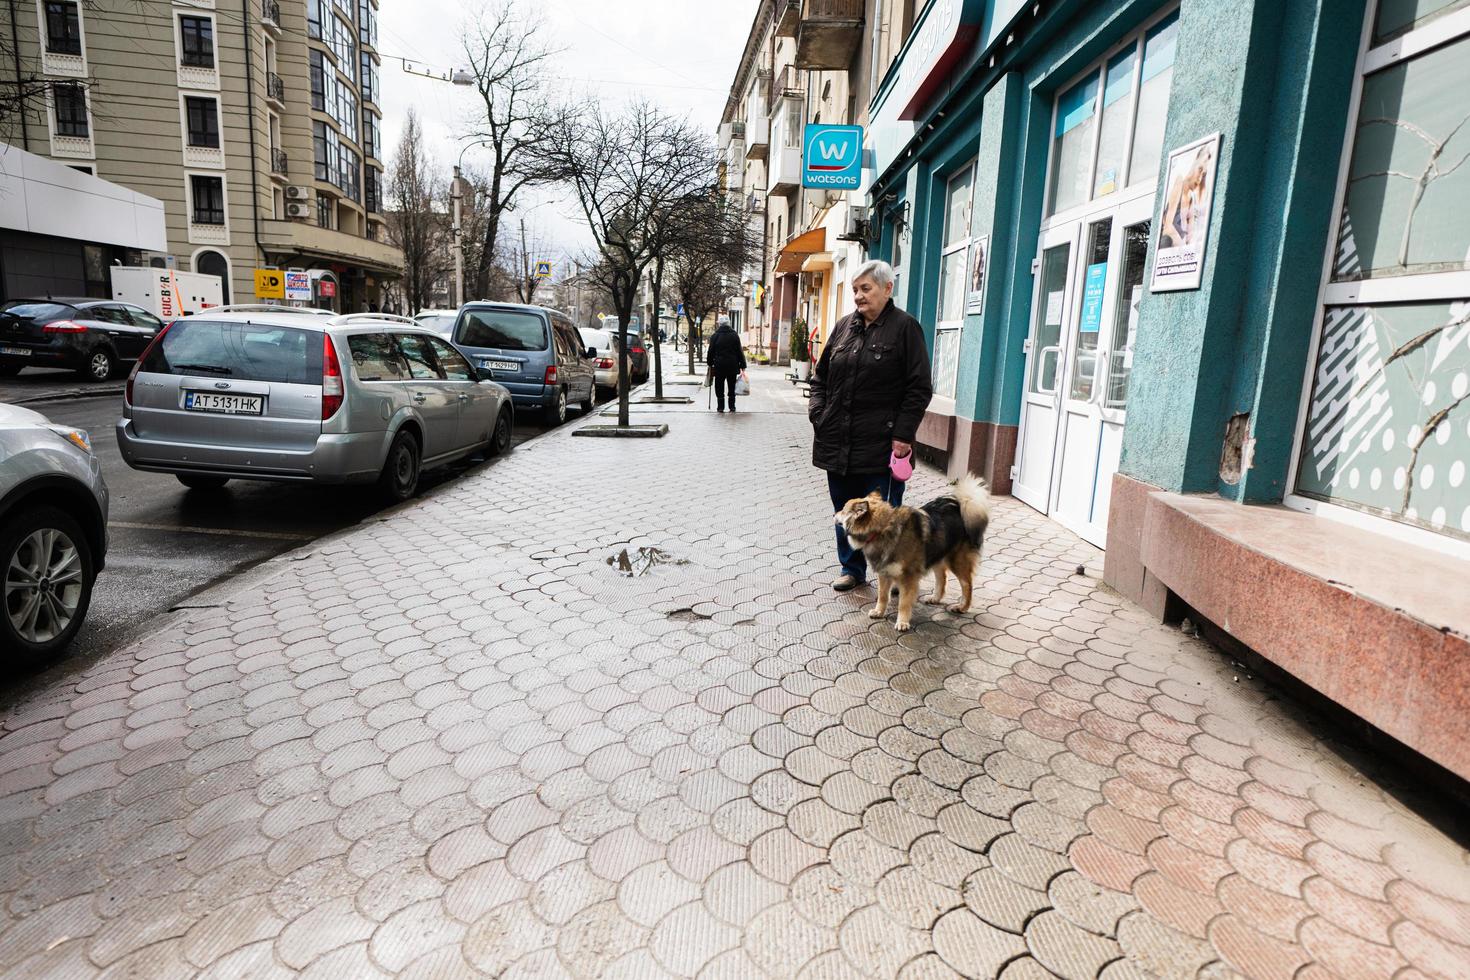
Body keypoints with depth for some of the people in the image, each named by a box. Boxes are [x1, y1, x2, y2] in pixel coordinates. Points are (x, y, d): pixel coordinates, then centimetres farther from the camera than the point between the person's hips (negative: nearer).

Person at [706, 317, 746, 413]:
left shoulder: (715, 336, -1)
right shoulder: (735, 335, 2)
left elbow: (711, 352, 1)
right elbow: (740, 351, 1)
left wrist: (710, 364, 11)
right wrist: (742, 365, 4)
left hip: (719, 365, -1)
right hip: (732, 365, 1)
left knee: (719, 387, 6)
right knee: (732, 387, 10)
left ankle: (721, 407, 4)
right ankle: (732, 406, 11)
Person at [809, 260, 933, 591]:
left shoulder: (905, 327, -4)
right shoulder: (844, 326, 11)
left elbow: (920, 389, -7)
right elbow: (820, 376, 18)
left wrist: (902, 434, -13)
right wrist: (818, 414, 4)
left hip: (880, 444, -5)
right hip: (838, 440, 6)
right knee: (844, 509, 14)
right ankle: (852, 569, 30)